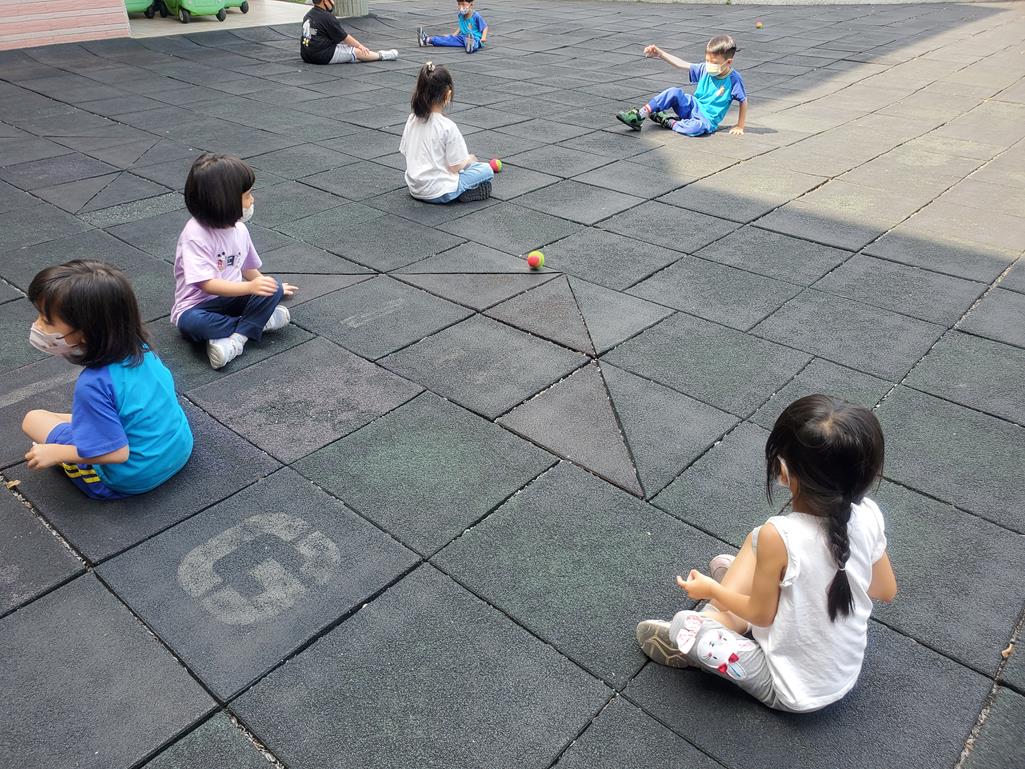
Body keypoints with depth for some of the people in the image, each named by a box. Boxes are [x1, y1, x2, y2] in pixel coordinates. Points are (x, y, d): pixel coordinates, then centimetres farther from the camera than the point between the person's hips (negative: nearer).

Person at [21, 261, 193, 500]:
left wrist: (55, 453, -13)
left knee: (33, 419, 4)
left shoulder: (93, 385, -31)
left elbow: (117, 452, -26)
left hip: (134, 478, -6)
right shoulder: (141, 350, -10)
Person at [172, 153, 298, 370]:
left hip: (232, 297, 6)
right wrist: (250, 287, -39)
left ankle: (235, 340, -27)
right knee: (190, 323, -38)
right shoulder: (196, 235, -22)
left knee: (274, 290, -17)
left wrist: (273, 288, 29)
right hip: (198, 306, -6)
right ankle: (260, 321, -22)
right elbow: (207, 284, -29)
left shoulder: (238, 228, 2)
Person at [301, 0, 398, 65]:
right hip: (322, 56, -9)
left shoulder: (308, 15, 12)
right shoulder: (327, 17, -15)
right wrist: (359, 45, 12)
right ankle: (381, 55, 16)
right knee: (358, 52, -1)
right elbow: (344, 37, -6)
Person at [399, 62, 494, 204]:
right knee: (486, 169, 6)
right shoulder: (448, 127, -19)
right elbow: (455, 167, -16)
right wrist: (469, 159, 6)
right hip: (439, 192, -7)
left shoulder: (412, 120, -2)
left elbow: (406, 152, 8)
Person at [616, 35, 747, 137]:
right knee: (675, 92, -22)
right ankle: (639, 116, -22)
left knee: (697, 127, -42)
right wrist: (660, 54, -8)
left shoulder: (734, 79, -13)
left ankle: (669, 122, -16)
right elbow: (682, 64, -1)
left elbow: (743, 101, -5)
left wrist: (740, 126, -4)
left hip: (707, 119, -5)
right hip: (693, 106, 5)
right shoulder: (705, 69, 0)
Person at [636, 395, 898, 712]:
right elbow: (886, 591, -1)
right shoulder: (868, 516, -19)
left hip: (791, 691, -5)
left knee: (683, 626, -2)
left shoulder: (778, 536, -34)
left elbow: (762, 615, -17)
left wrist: (711, 589, 1)